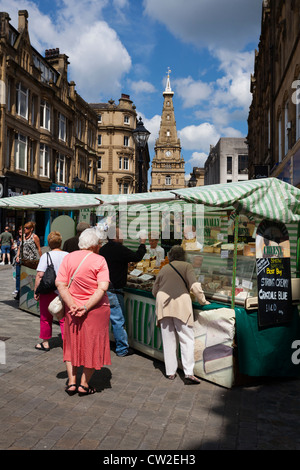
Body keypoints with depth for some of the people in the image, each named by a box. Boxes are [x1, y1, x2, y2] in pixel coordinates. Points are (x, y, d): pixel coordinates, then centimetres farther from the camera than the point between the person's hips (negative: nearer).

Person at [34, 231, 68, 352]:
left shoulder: (46, 256, -10)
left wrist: (36, 291, -7)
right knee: (64, 319, 12)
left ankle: (45, 343, 26)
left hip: (48, 292, -2)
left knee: (46, 318, 14)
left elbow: (40, 275, -15)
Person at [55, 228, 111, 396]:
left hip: (73, 309, 3)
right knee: (93, 345, 10)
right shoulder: (99, 260, -9)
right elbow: (103, 288, -18)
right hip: (97, 309, -3)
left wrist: (72, 305, -12)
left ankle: (72, 382, 20)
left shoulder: (68, 258, 0)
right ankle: (84, 384, 18)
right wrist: (86, 307, -17)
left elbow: (60, 283, -7)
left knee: (72, 344, 18)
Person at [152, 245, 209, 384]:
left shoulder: (163, 269, 17)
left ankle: (170, 372, 14)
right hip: (180, 303, -3)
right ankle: (188, 373, -7)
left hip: (163, 303, 3)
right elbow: (194, 286, -5)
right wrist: (202, 301, 7)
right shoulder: (186, 266, 7)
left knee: (168, 339, 10)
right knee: (187, 339, 1)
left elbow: (154, 290, 20)